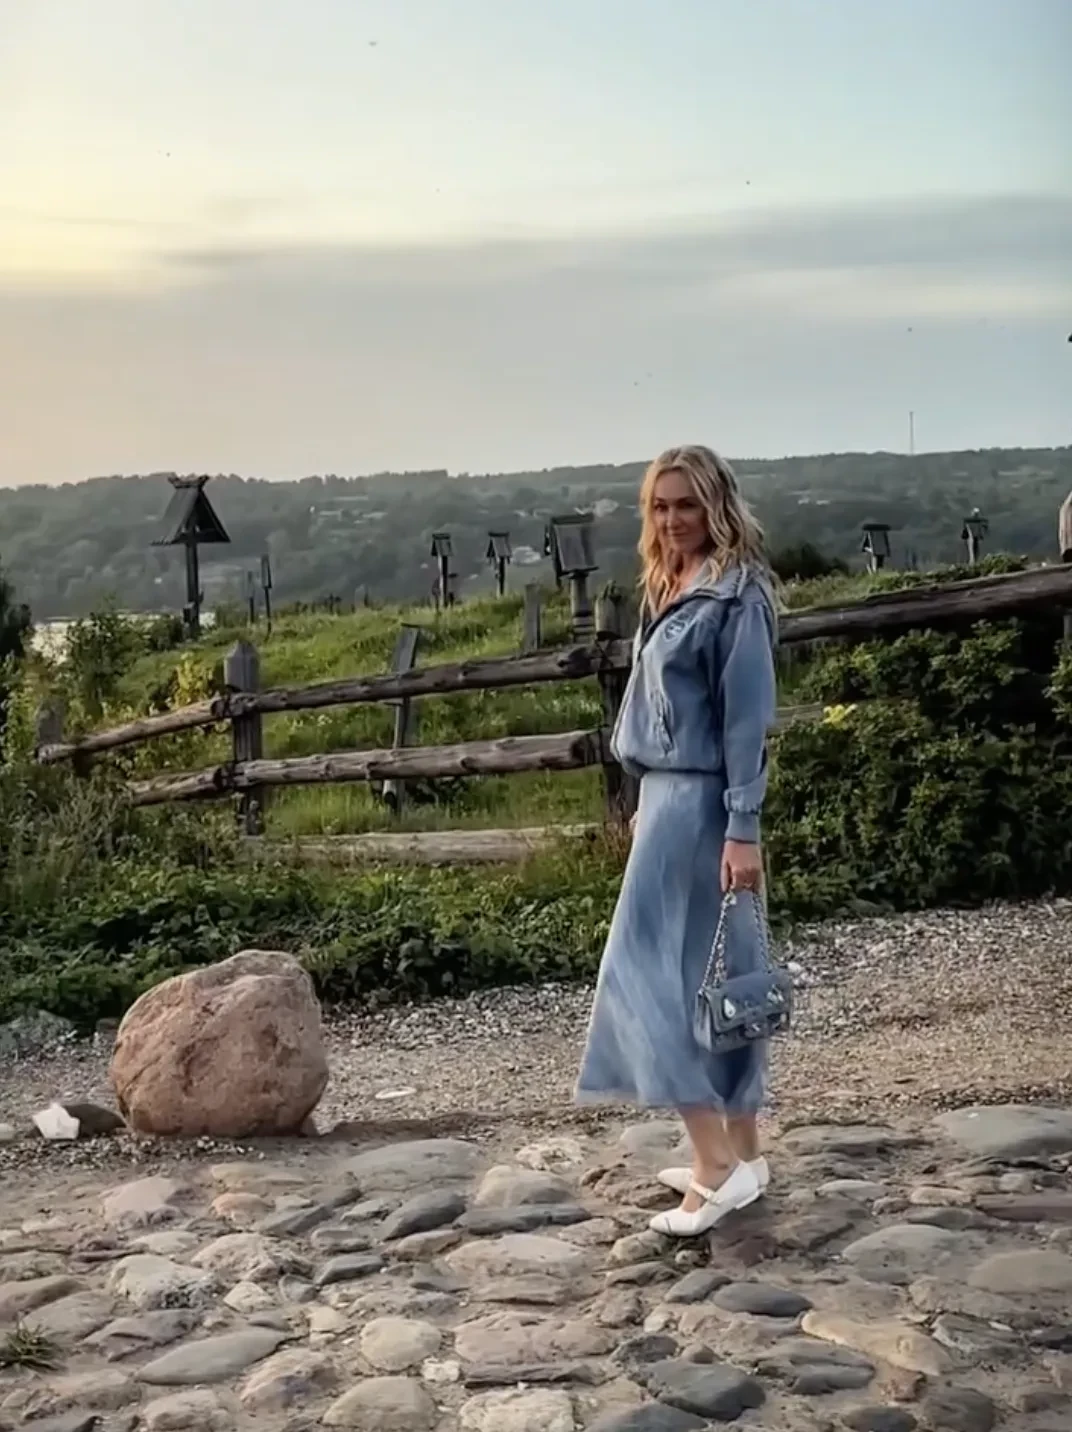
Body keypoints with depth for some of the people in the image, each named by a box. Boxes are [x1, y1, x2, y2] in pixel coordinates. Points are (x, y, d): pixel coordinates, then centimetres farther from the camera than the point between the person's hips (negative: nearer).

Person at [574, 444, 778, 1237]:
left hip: (702, 801, -9)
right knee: (717, 971, 11)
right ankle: (739, 1152, 19)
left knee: (649, 967, -10)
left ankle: (719, 1161, -6)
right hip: (671, 794, 9)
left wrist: (744, 829, -20)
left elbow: (748, 719, -17)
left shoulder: (736, 595, -13)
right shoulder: (670, 588, 13)